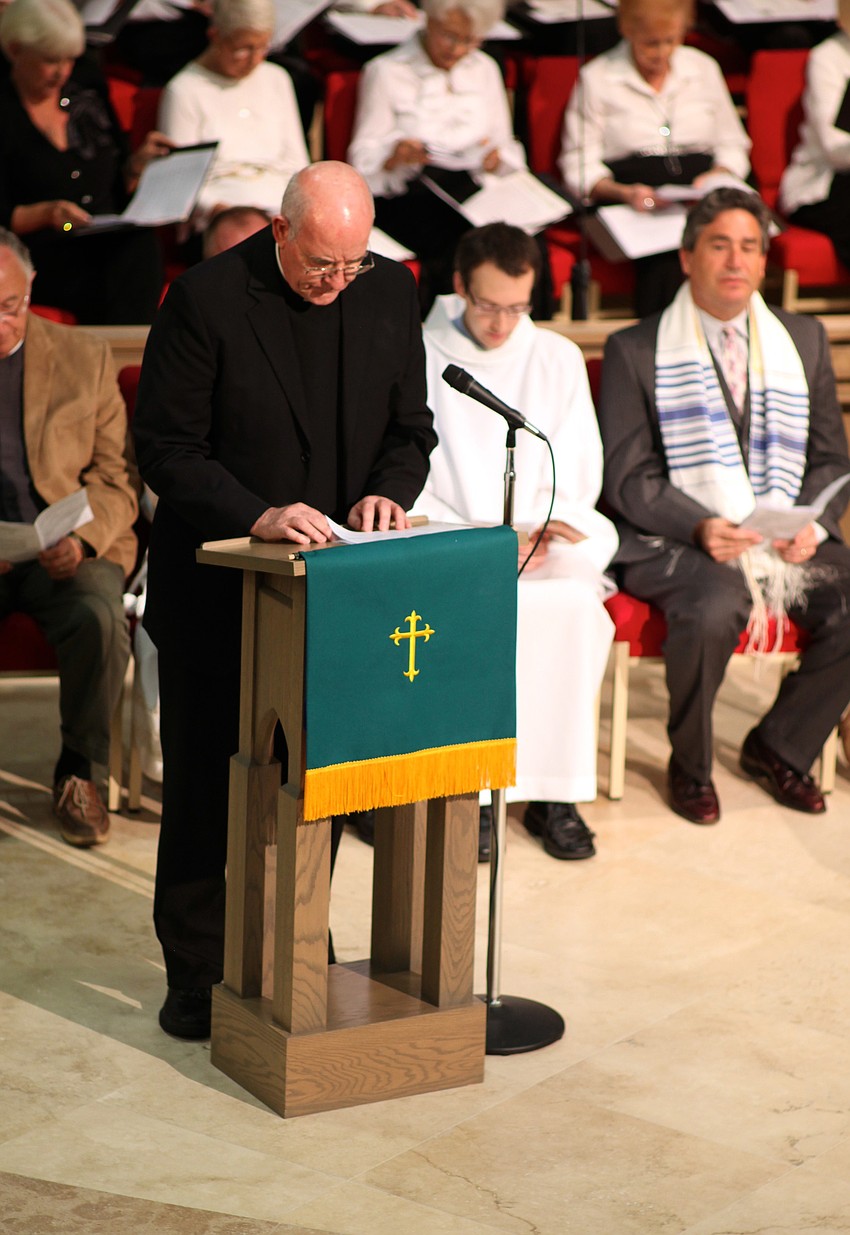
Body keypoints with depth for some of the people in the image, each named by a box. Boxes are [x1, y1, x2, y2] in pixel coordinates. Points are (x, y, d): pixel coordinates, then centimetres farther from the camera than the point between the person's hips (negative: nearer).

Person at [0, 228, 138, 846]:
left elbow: (117, 477, 7)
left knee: (100, 620, -31)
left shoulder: (84, 358, 7)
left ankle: (77, 768, -8)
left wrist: (81, 538, -13)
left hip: (67, 554, 0)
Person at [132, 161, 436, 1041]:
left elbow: (411, 428, 9)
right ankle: (196, 974, 18)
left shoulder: (389, 291, 1)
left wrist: (388, 491, -12)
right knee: (204, 786, 5)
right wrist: (257, 517, -25)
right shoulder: (205, 298, -13)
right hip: (216, 595, -4)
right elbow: (166, 449, -13)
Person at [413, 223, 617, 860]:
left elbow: (578, 479, 11)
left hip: (547, 547, 2)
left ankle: (554, 791, -23)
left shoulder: (559, 359, 13)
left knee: (574, 600, -31)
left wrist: (536, 533, -9)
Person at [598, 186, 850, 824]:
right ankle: (691, 766, -7)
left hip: (791, 538, 4)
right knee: (714, 609, -35)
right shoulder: (635, 351, 2)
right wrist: (701, 527, -20)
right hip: (679, 540, -4)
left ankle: (779, 746, 3)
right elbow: (629, 478, -3)